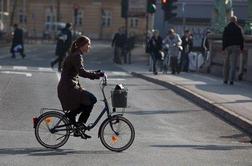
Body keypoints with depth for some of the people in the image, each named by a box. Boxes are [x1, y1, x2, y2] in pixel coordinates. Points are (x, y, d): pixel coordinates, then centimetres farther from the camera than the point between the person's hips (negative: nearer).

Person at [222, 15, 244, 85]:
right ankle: (231, 80, -12)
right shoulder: (239, 28, 2)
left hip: (228, 47, 0)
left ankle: (225, 79, 12)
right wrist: (241, 48, 9)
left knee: (226, 64, 10)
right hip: (236, 47, 0)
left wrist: (223, 48, -2)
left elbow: (224, 39, -4)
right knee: (233, 64, -3)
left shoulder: (226, 28, 1)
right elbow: (241, 39, 2)